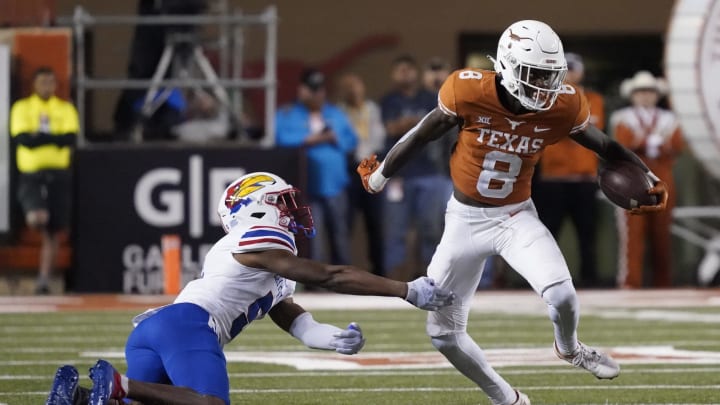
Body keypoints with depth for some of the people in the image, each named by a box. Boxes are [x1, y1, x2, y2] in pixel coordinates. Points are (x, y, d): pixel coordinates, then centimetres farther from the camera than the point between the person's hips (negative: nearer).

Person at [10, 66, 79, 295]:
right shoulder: (22, 108, 5)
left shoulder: (65, 109, 10)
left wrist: (39, 138, -12)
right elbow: (23, 139, -10)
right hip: (31, 174, -2)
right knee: (37, 218, -28)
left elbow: (71, 139, -6)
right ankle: (35, 215, 8)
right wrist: (56, 138, -9)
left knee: (54, 233, 2)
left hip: (59, 175, 2)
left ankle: (44, 280, 11)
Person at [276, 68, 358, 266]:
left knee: (340, 234, 5)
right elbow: (282, 139, -12)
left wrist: (334, 138, -7)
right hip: (306, 188, -4)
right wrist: (310, 139, -12)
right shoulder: (287, 115, 5)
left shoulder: (335, 113, 17)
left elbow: (352, 140, 12)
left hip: (336, 185, 4)